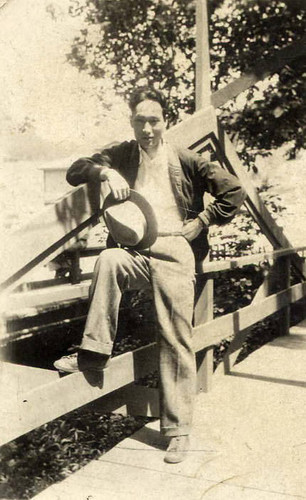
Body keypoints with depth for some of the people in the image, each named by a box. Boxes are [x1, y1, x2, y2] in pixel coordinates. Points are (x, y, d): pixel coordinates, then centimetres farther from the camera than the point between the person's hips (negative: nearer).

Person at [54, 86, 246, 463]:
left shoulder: (185, 161, 5)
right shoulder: (122, 156, 13)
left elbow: (234, 191, 5)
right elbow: (74, 172, 11)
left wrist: (199, 223, -1)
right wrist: (106, 172, -8)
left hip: (175, 254, -2)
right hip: (136, 253, 2)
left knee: (175, 341, -5)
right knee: (108, 259, -34)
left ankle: (178, 429, 7)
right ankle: (94, 351, -22)